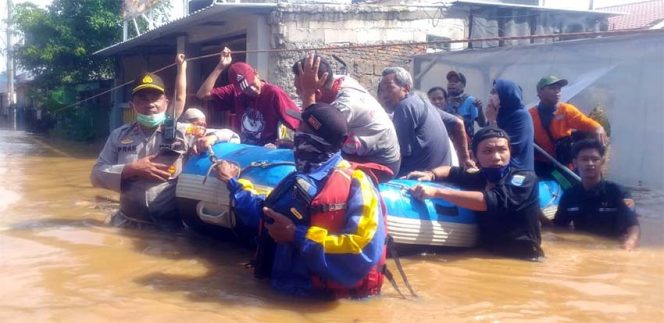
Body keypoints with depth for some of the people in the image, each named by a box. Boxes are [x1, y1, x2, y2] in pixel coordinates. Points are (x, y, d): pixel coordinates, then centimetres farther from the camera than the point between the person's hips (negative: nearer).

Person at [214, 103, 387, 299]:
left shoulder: (354, 187, -13)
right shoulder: (299, 180, 14)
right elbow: (265, 214, 30)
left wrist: (297, 236, -20)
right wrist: (233, 183, 34)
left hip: (322, 296, -7)